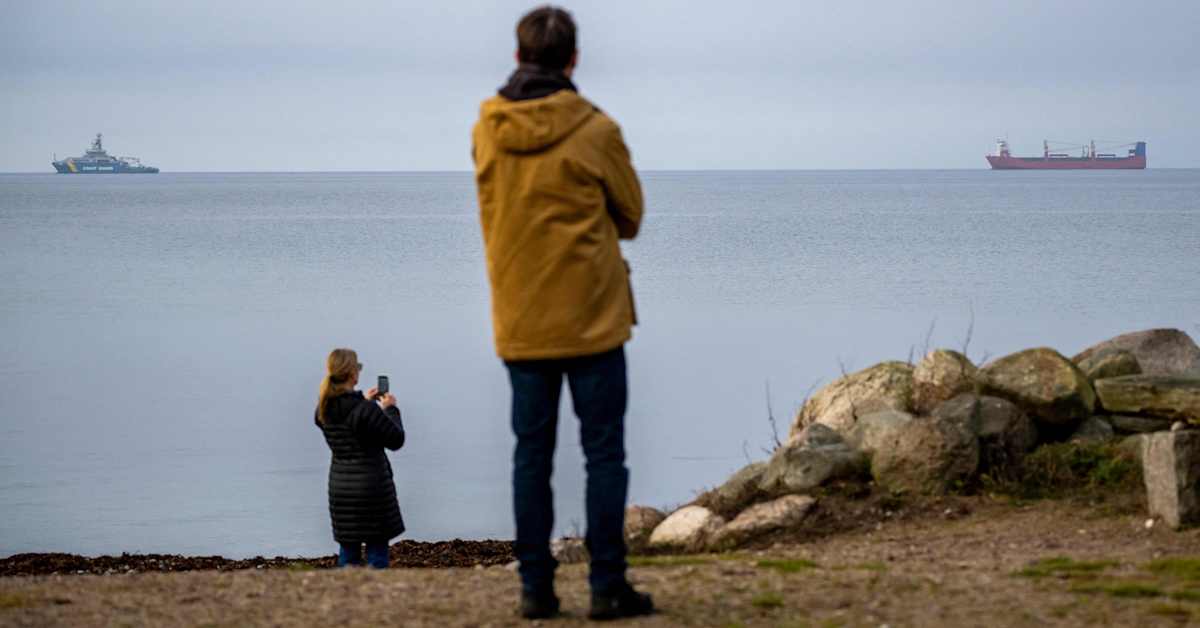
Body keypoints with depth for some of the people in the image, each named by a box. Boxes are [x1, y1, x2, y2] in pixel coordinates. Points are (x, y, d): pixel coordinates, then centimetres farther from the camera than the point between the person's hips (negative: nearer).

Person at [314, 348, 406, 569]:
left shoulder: (323, 410, -1)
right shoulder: (366, 410, -21)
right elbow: (396, 440, -12)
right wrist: (391, 409, 2)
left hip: (340, 487, 6)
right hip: (371, 484, -6)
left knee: (348, 549, 13)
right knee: (376, 548, 4)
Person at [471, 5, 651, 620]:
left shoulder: (486, 130, 0)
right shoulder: (594, 130, -11)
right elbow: (630, 216, 2)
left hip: (519, 323, 4)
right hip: (591, 317, -4)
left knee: (531, 453, 9)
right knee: (604, 453, 2)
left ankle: (535, 587, 8)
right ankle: (607, 586, 1)